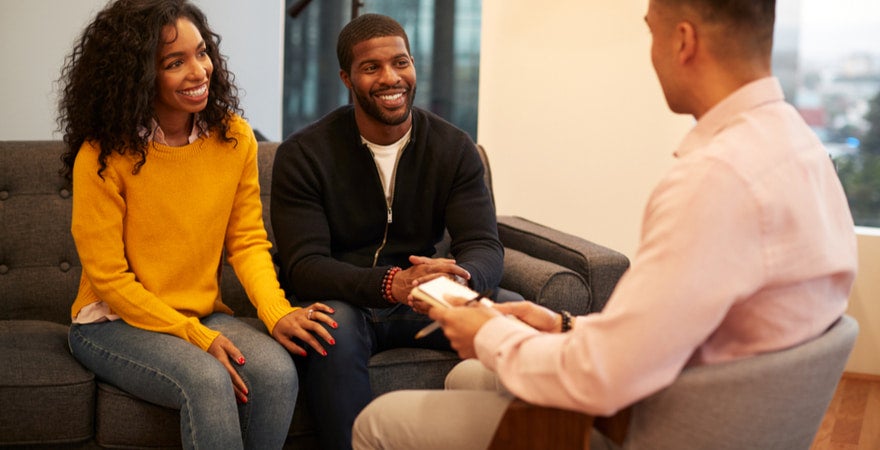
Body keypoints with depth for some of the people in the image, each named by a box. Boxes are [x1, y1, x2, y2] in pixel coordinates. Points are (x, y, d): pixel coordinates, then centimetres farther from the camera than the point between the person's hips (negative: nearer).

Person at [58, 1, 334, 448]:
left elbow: (247, 241, 1)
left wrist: (278, 312, -18)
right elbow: (108, 278, -12)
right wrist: (197, 338, -19)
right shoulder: (103, 156, -15)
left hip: (205, 315, 4)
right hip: (115, 323, -4)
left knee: (277, 372, -25)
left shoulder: (234, 137, -2)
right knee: (209, 380, -32)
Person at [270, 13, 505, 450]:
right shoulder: (302, 154, -8)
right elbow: (303, 267, -17)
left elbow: (485, 248, -8)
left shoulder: (455, 148, 0)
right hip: (341, 303, -2)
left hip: (423, 306, 3)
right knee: (333, 326, -37)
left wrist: (459, 278, -35)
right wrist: (391, 283, -36)